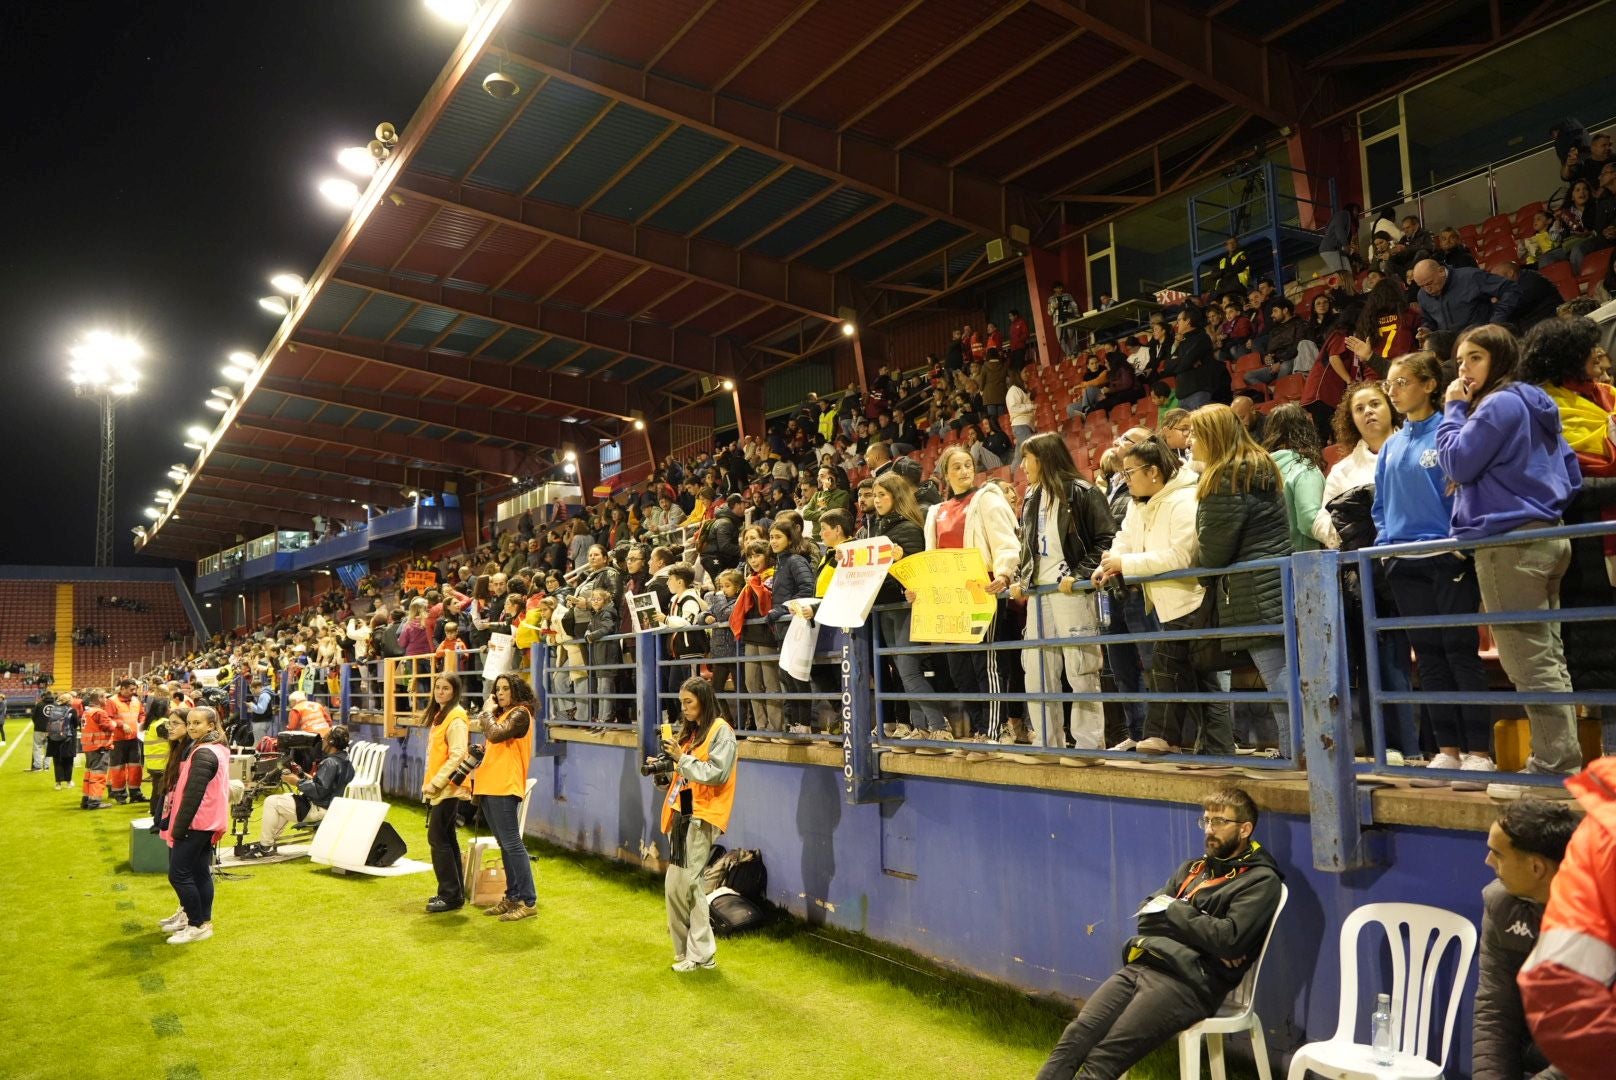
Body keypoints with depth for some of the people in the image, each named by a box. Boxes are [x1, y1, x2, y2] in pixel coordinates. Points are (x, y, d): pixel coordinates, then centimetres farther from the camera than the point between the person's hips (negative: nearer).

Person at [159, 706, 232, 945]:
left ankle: (197, 925, 0)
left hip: (196, 823, -10)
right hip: (210, 822, 10)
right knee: (201, 873, 13)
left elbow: (192, 795, -22)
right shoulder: (219, 749, 12)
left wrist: (179, 828, -17)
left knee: (178, 874, -4)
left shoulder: (202, 754, -19)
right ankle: (204, 920, 17)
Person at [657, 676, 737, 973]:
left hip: (701, 817, -8)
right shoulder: (689, 731, 17)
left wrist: (682, 758, -15)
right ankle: (689, 950, 16)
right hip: (682, 814, 8)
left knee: (684, 883, -10)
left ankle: (700, 953, -1)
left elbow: (717, 773, -16)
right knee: (678, 885, 7)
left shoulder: (721, 731, -5)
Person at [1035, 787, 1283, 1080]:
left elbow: (1229, 939, -12)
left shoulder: (1261, 880, 3)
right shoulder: (1192, 868, 24)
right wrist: (1203, 934, -2)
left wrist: (1174, 909, 1)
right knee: (1073, 1039, -15)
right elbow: (1147, 917, 14)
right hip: (1141, 967, 6)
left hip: (1188, 982, -6)